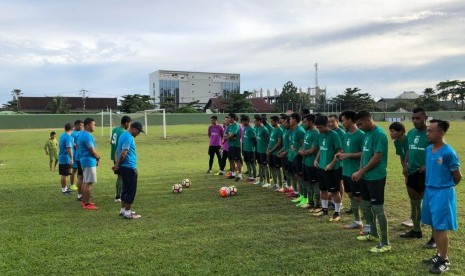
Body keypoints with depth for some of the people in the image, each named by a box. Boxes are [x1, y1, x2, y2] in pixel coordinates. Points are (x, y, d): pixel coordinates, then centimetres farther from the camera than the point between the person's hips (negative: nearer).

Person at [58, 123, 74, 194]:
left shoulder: (62, 136, 11)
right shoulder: (69, 137, -17)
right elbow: (69, 148, -24)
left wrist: (73, 144, 28)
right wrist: (71, 159, -23)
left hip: (61, 158, 9)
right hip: (66, 159, -9)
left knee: (62, 174, 16)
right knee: (65, 175, -1)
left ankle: (65, 188, 27)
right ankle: (64, 189, 6)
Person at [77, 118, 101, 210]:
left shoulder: (81, 134, 13)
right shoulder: (87, 136, -19)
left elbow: (78, 147, 22)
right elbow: (92, 151, -21)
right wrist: (98, 157, -1)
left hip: (83, 159, 11)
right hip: (89, 161, -11)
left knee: (85, 182, 17)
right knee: (88, 183, -7)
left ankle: (84, 201, 25)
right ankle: (87, 204, -4)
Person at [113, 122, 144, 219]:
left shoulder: (124, 135, 15)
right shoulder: (129, 137, -17)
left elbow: (118, 151, 15)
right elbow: (123, 153, -22)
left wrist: (117, 164, 6)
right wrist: (118, 165, -9)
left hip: (124, 167, 10)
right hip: (129, 167, -10)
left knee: (126, 189, 17)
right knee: (131, 190, -3)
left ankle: (123, 210, 24)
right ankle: (127, 212, 2)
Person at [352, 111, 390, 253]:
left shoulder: (379, 134, -17)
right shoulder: (367, 133, 10)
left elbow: (377, 158, -20)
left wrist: (361, 172, -15)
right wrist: (360, 171, 4)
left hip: (376, 178, -9)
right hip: (366, 177, 9)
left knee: (378, 209, -3)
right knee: (364, 206, 18)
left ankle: (385, 243, 7)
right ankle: (373, 233, 36)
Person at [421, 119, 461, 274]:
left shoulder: (448, 153, -18)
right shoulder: (428, 149, 3)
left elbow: (457, 176, -7)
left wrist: (445, 187, 8)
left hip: (442, 193, -7)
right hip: (429, 191, 7)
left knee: (441, 228, 0)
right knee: (434, 226, 14)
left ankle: (445, 260, 13)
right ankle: (440, 255, 28)